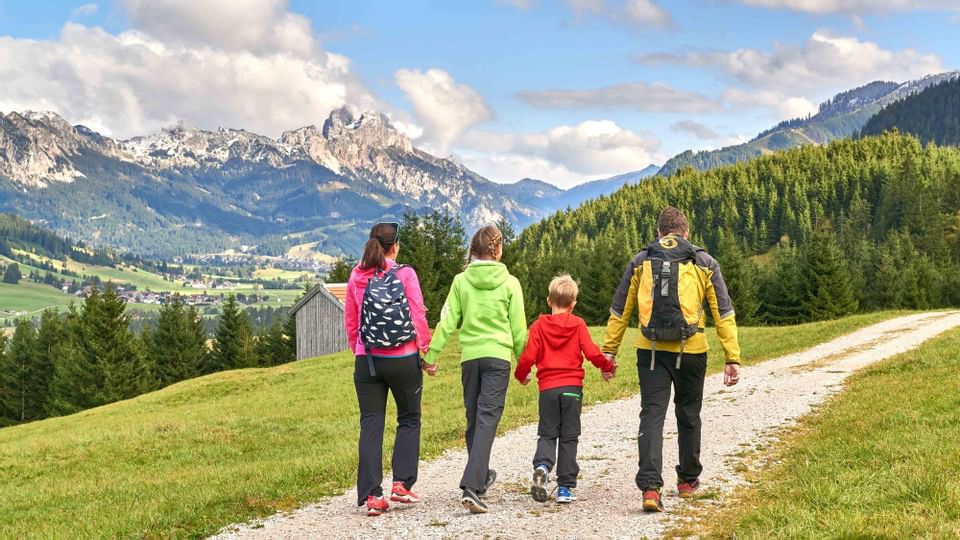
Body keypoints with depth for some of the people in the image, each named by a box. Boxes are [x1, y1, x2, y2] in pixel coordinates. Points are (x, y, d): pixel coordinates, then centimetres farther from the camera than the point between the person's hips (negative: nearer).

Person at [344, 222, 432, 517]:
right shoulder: (405, 274, -7)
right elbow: (418, 317, -8)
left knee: (370, 425, 5)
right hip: (403, 358, -3)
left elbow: (350, 321, 10)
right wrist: (427, 351, 2)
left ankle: (372, 495, 1)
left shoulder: (356, 277, 4)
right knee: (409, 419, 14)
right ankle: (402, 484, 8)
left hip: (367, 360, 3)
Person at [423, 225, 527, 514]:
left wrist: (432, 355, 6)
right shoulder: (509, 282, -2)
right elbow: (518, 327, 2)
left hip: (469, 355, 3)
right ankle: (471, 487, -19)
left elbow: (447, 322, 0)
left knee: (473, 418, 17)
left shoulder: (461, 281, 2)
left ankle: (481, 475, 34)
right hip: (498, 355, -3)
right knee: (487, 419, -7)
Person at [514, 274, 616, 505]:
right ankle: (565, 487, 6)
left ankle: (542, 465, -19)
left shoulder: (539, 326, 0)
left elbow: (528, 357, -4)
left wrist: (521, 375, 16)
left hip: (548, 388, 0)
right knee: (569, 437, 7)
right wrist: (607, 367, 13)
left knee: (547, 434, 11)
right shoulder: (578, 324, 0)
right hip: (572, 387, 0)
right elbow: (592, 353, -6)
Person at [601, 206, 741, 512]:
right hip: (691, 352, 0)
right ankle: (688, 480, 32)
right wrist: (733, 358, 3)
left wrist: (609, 351, 12)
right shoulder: (704, 264, 6)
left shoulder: (640, 262, 9)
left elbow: (619, 311, 8)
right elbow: (724, 313, 2)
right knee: (688, 416, 17)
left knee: (652, 416, -2)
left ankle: (650, 487, -18)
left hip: (651, 350, 0)